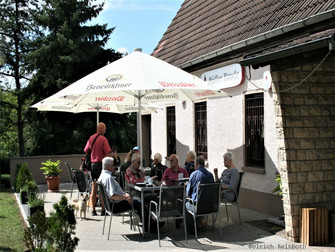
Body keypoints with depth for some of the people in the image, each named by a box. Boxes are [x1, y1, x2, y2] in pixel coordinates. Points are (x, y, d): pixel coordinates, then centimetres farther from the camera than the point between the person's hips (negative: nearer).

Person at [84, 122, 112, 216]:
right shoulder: (103, 139, -11)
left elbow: (86, 151, 15)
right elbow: (108, 154, -15)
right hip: (101, 165, -5)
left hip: (92, 165, 6)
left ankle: (93, 210, 11)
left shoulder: (90, 138, 8)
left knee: (93, 189, 9)